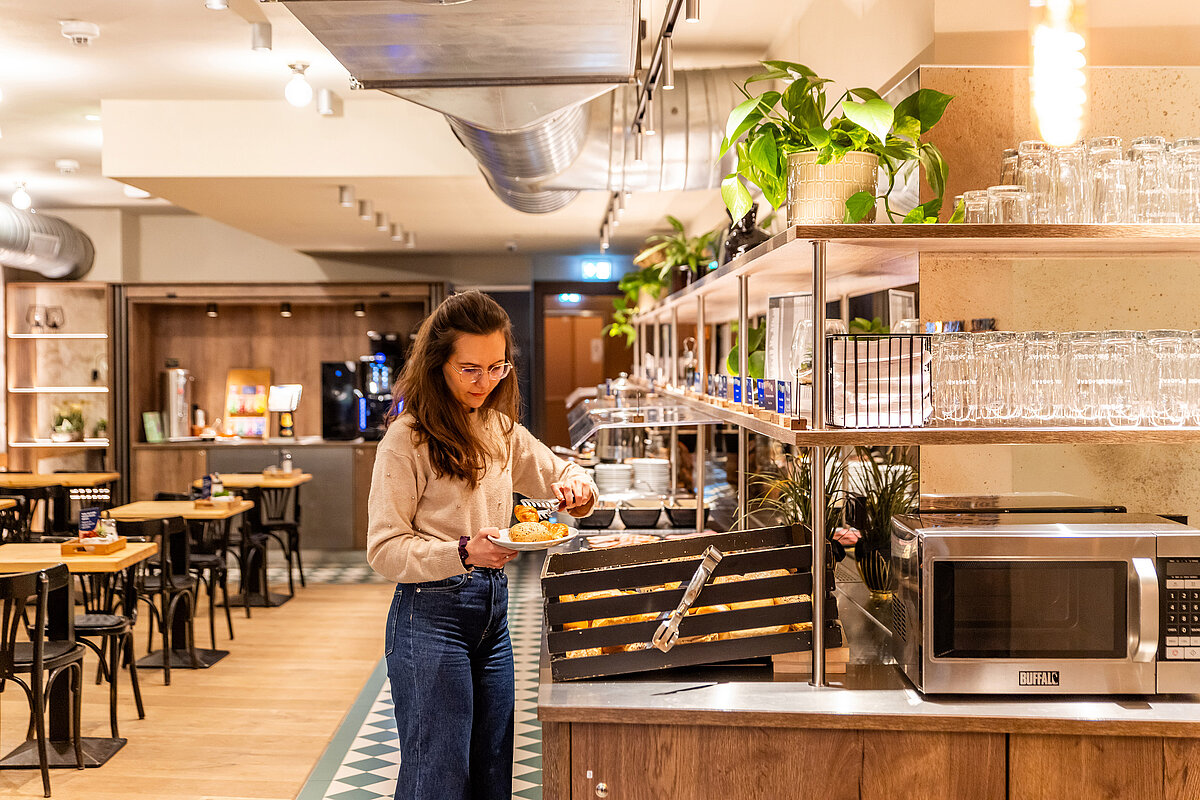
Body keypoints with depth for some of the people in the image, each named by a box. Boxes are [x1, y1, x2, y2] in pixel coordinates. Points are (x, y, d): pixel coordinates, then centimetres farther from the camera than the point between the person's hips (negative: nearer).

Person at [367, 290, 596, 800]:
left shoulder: (500, 427, 9)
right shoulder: (408, 438, -12)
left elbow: (559, 476, 21)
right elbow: (385, 550, -14)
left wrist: (576, 486, -3)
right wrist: (464, 553, -29)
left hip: (493, 607, 7)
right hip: (431, 612, -7)